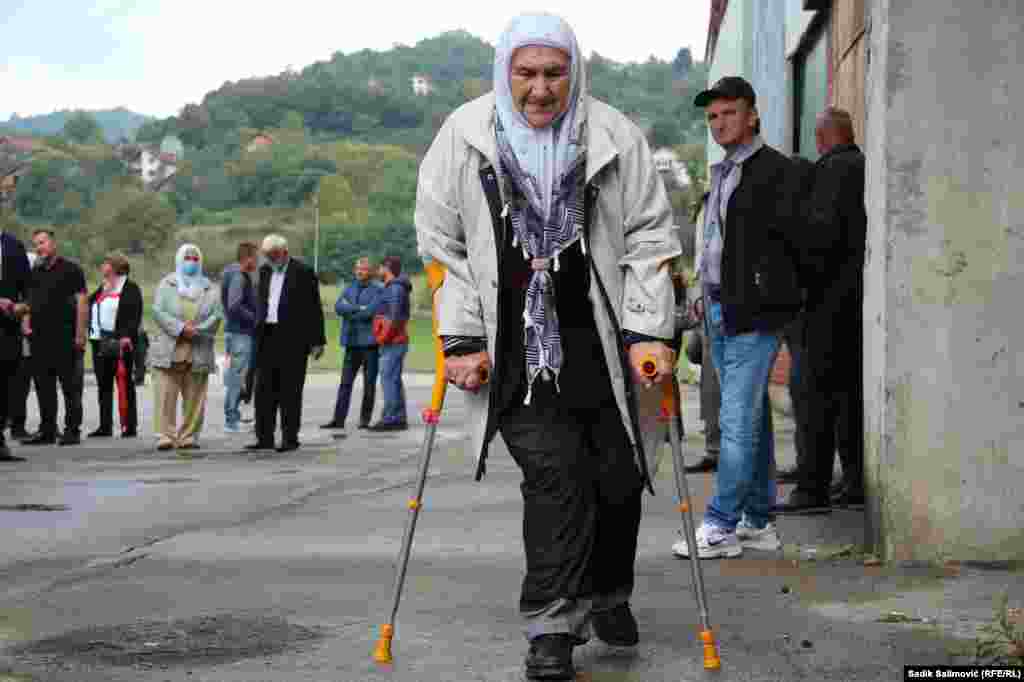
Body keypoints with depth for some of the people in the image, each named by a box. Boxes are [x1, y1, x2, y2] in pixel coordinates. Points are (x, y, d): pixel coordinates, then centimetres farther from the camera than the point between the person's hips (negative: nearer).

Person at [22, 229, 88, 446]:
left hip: (65, 337, -6)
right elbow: (28, 302, 21)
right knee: (43, 386, 8)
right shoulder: (33, 273, 17)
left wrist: (80, 333, -12)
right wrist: (25, 322, 3)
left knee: (71, 386, -2)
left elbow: (81, 302, -5)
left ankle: (72, 430, 2)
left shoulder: (70, 269, 0)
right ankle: (47, 430, 14)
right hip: (39, 338, 6)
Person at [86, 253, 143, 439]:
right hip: (100, 343, 7)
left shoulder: (130, 288, -2)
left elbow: (135, 314, -12)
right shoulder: (100, 290, 21)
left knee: (124, 385, -5)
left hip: (120, 343, -7)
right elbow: (90, 311, 23)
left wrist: (128, 335, -23)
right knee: (103, 385, 8)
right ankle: (105, 426, 12)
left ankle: (130, 425, -2)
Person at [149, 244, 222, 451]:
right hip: (169, 351, -2)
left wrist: (196, 330, -14)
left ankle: (188, 437, 9)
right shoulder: (166, 284, 11)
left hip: (198, 353, 2)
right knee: (165, 395, -8)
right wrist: (180, 328, -14)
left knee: (194, 398, 2)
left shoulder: (210, 289, 14)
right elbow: (158, 311, -2)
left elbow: (217, 315, 1)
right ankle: (165, 436, -7)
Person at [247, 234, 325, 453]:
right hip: (268, 337, 6)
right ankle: (265, 437, 9)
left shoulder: (303, 272, -4)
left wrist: (317, 341, -8)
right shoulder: (265, 271, 14)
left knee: (290, 391, -2)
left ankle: (290, 438, 3)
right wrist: (258, 333, 13)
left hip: (293, 338, -6)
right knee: (264, 390, 5)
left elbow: (314, 308, -5)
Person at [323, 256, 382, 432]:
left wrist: (349, 310, -4)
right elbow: (338, 307, 0)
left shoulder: (377, 290, -3)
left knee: (369, 383, 2)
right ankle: (339, 418, 1)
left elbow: (370, 311, -16)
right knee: (345, 382, 1)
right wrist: (358, 309, -11)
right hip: (352, 342, 5)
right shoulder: (350, 289, 15)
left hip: (370, 342, -5)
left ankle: (365, 418, 9)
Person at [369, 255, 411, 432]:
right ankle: (399, 418, 15)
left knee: (388, 378, -11)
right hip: (396, 342, 10)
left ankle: (390, 418, -13)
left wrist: (383, 337, -14)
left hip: (393, 342, -10)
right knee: (394, 380, 12)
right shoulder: (394, 287, 19)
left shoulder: (395, 288, -13)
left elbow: (395, 316, -21)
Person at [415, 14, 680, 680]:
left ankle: (608, 594, 32)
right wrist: (461, 340, -2)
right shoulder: (464, 137, -3)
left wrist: (649, 332, -7)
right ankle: (552, 628, -3)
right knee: (555, 475, -11)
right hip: (514, 344, -1)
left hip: (600, 340, 2)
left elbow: (649, 238, 0)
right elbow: (443, 246, 2)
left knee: (618, 474, 7)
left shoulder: (615, 137, -3)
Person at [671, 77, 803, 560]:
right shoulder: (721, 174, 19)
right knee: (752, 418, 12)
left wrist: (765, 296, -11)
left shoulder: (776, 171, -9)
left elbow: (788, 243, -13)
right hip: (720, 312, 9)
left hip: (753, 315, -9)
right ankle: (758, 522, 18)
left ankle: (720, 527, -7)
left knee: (738, 421, -9)